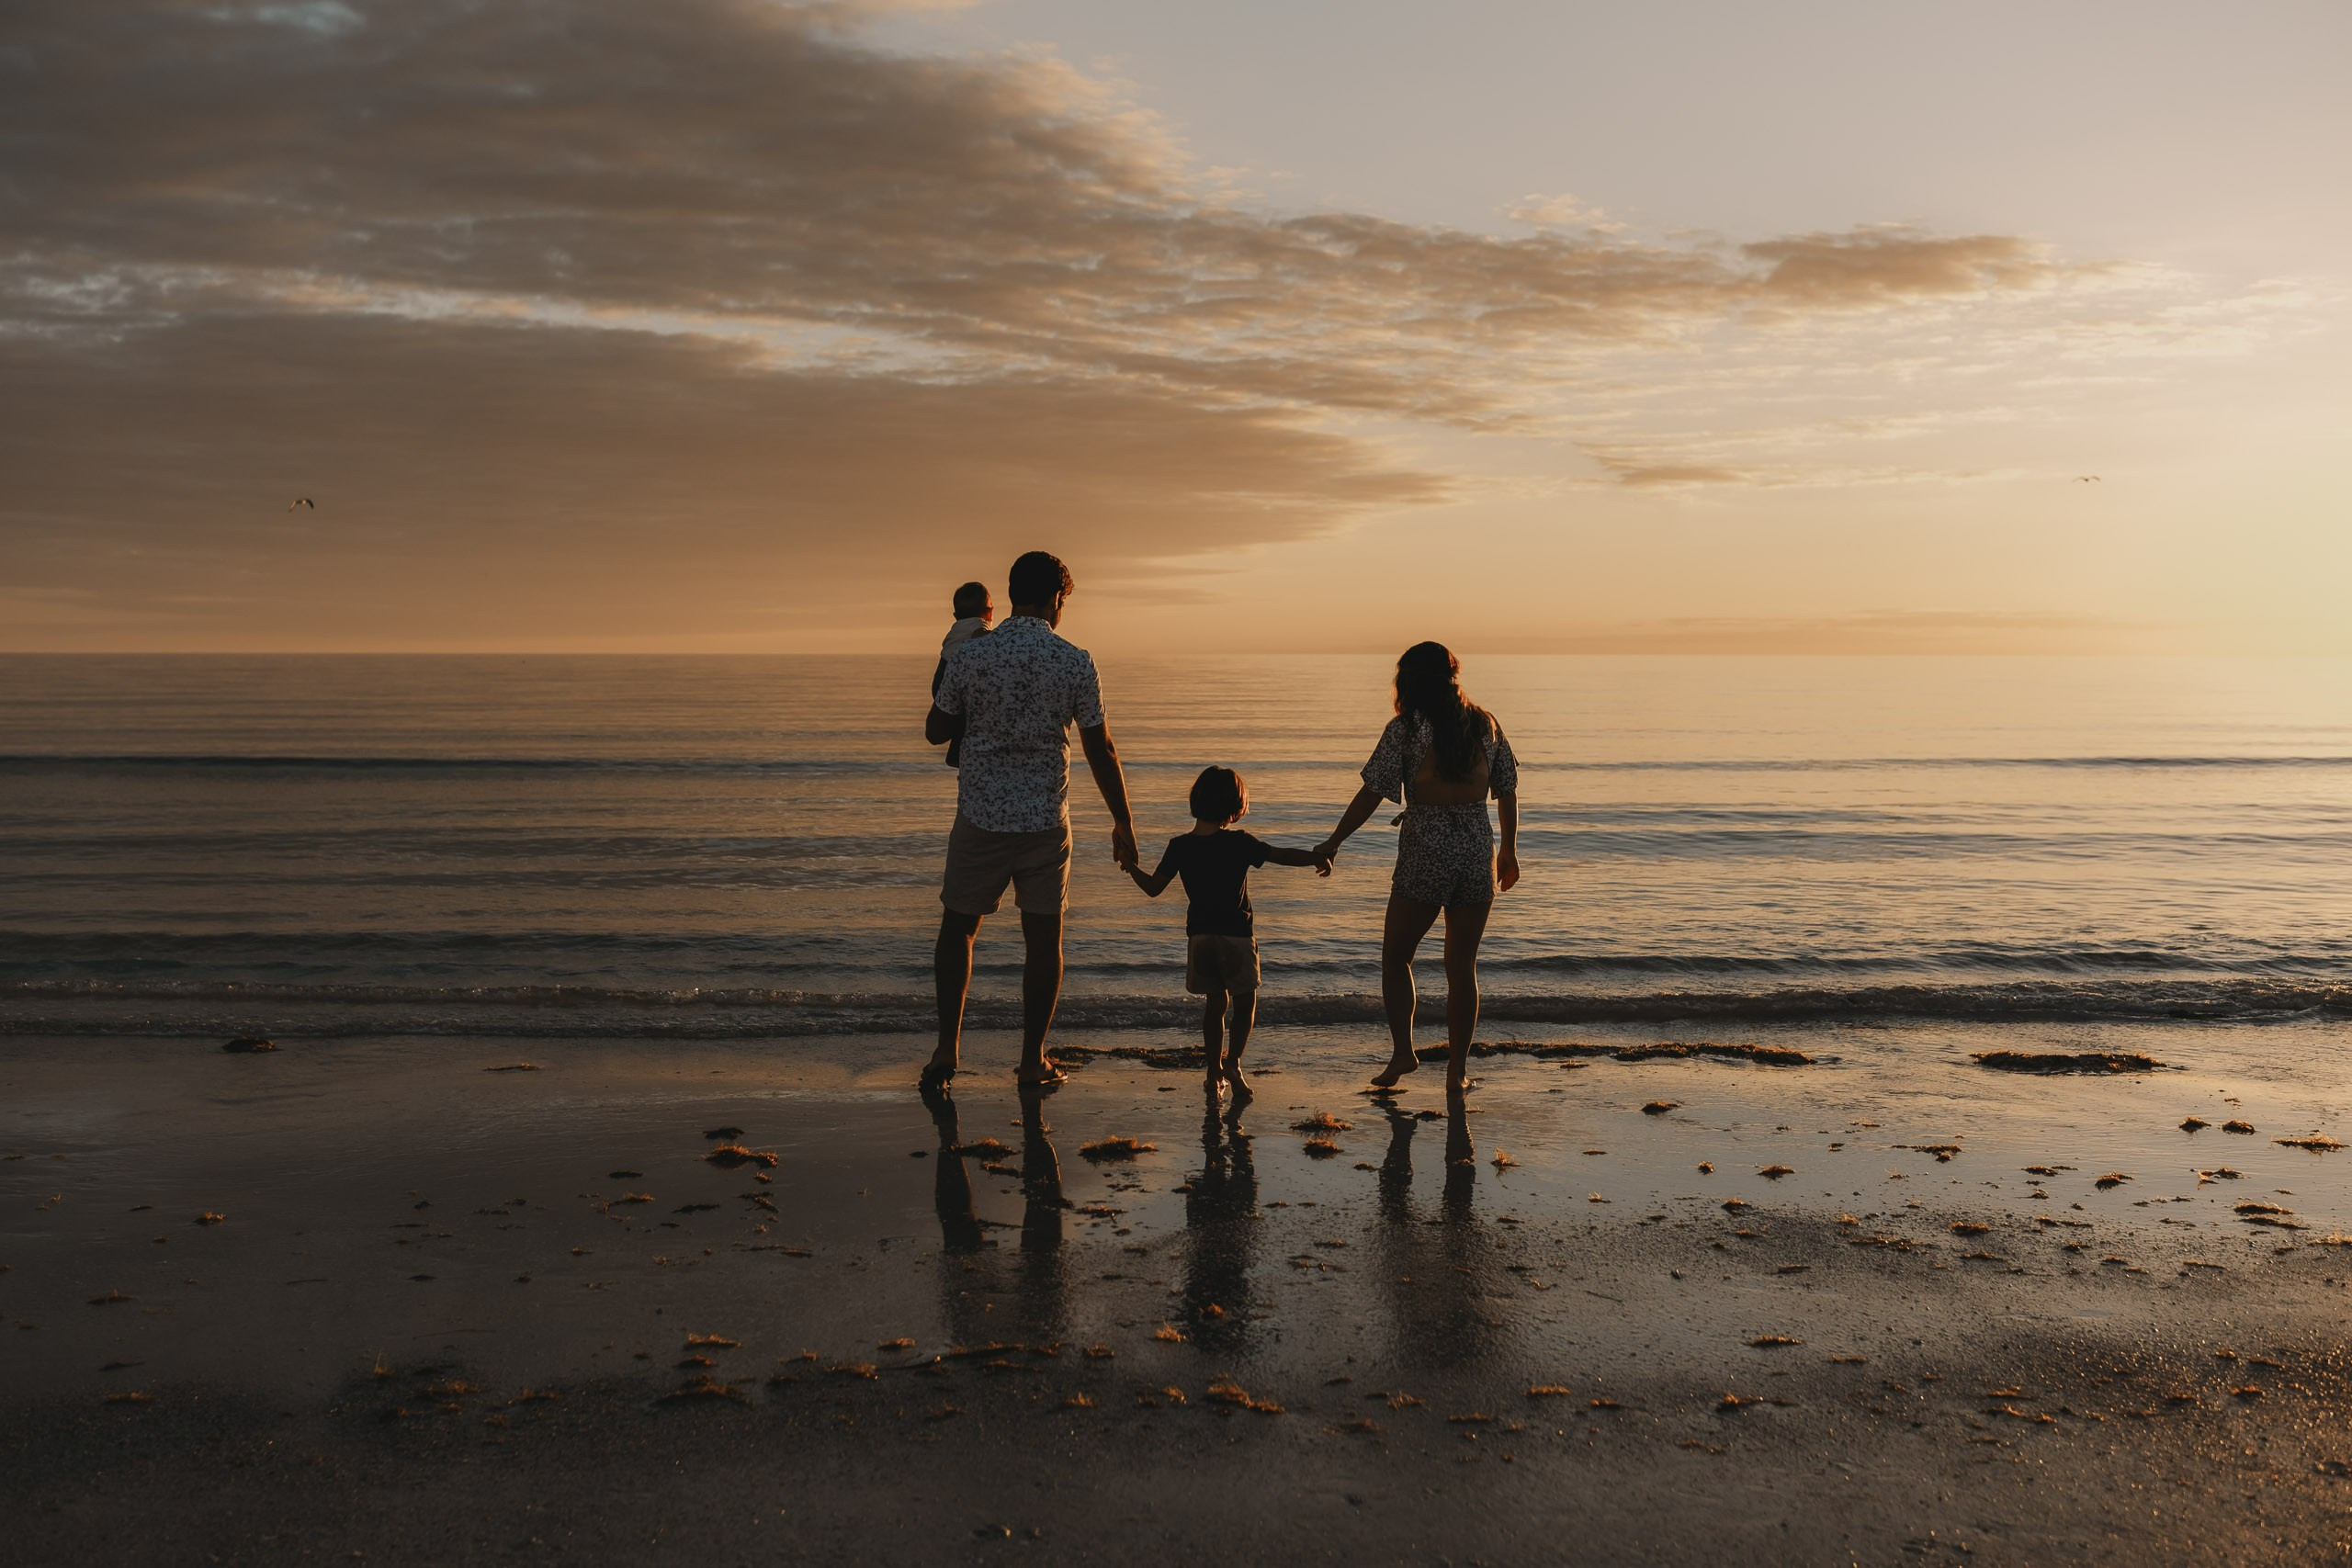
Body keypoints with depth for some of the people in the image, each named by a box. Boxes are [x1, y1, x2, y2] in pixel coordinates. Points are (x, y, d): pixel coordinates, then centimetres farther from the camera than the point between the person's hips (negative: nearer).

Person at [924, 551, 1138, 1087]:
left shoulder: (969, 655, -6)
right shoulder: (1075, 663, -6)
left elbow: (935, 732, 4)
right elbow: (1101, 750, -2)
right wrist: (1123, 822, 7)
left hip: (980, 817, 0)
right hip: (1046, 821, 0)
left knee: (958, 928, 15)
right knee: (1043, 940, 10)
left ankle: (947, 1048, 11)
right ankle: (1032, 1060, 13)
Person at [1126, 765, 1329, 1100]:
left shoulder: (1179, 846, -3)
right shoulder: (1239, 843, -11)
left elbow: (1153, 887, 1)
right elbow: (1282, 855, -7)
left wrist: (1132, 869, 21)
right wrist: (1317, 858, 9)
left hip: (1199, 935, 4)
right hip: (1236, 934, -4)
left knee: (1214, 1002, 17)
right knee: (1245, 1001, 9)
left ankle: (1215, 1067, 20)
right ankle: (1233, 1063, -7)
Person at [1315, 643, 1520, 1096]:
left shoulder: (1406, 728, -8)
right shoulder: (1485, 726, 5)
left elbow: (1371, 794, -8)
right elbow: (1507, 794, 10)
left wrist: (1333, 842, 1)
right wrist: (1509, 852, 21)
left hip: (1425, 854, -4)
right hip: (1478, 853, 4)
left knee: (1395, 956, 14)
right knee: (1462, 966, 11)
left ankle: (1402, 1050, 4)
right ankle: (1457, 1070, 12)